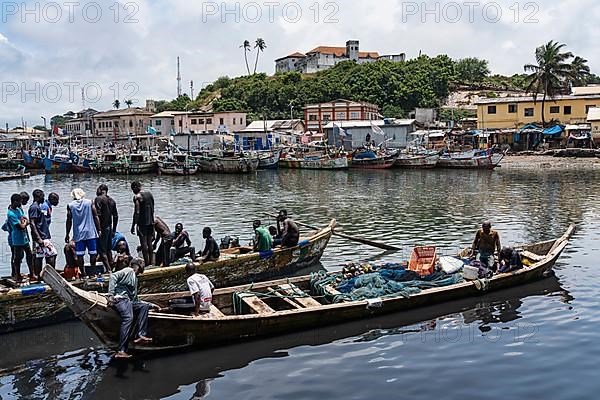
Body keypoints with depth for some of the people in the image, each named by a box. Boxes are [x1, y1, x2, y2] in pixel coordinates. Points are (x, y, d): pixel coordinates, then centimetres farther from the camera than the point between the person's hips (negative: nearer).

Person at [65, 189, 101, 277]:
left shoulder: (70, 206, 1)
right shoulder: (89, 202, 0)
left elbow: (69, 221, 2)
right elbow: (95, 217, -1)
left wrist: (67, 234, 10)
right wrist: (99, 230, 5)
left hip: (78, 234, 0)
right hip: (91, 233, 0)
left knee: (79, 254, 3)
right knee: (93, 252, 8)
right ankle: (93, 271, 11)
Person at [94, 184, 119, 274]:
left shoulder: (98, 199, -10)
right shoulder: (112, 200, 12)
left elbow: (98, 215, -18)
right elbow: (115, 216, 14)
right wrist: (114, 230, 19)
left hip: (102, 227, -7)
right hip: (109, 227, 8)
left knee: (102, 250, -5)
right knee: (109, 249, 16)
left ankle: (108, 269, -9)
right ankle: (111, 266, 21)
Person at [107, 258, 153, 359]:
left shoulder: (135, 278, 34)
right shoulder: (129, 271, 7)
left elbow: (135, 298, 33)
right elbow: (113, 276, -10)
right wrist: (111, 295, -19)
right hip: (120, 298, -10)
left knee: (145, 306, 1)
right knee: (128, 317, -30)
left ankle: (140, 335, -13)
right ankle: (121, 351, -38)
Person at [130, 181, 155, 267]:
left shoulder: (137, 197, -12)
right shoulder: (149, 194, 10)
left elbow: (137, 212, -17)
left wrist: (133, 226, -14)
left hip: (142, 223, -7)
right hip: (151, 222, 7)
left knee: (144, 243, -2)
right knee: (149, 243, 13)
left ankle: (147, 263, -1)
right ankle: (152, 262, 17)